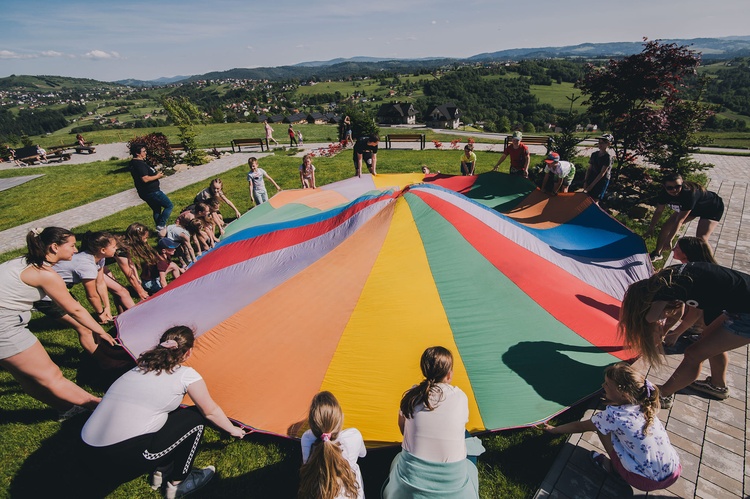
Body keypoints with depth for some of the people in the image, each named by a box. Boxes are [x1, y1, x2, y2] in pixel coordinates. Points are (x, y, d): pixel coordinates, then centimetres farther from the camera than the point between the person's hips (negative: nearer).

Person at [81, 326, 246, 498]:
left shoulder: (140, 367, 14)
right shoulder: (186, 375, -5)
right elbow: (211, 411, 8)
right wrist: (232, 429, 28)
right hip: (127, 456, -7)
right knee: (195, 418, 9)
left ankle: (162, 471, 28)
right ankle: (178, 483, 21)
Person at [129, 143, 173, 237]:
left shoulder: (133, 163, 12)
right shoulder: (139, 164, -20)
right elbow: (145, 179, -27)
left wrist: (156, 173, 11)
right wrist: (157, 176, -14)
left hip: (146, 192, 11)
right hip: (152, 191, -11)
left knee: (157, 210, 20)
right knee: (169, 205, -2)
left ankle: (160, 229, 27)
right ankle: (161, 226, -3)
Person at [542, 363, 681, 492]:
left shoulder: (612, 415, -20)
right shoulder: (644, 406, -4)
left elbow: (579, 426, -5)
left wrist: (553, 429, 8)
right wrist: (613, 403, 6)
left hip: (648, 482, -6)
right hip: (674, 472, 6)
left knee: (601, 428, -1)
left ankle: (615, 466, 13)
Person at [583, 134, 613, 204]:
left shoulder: (608, 157, -13)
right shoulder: (594, 154, 7)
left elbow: (602, 173, -16)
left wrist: (591, 185, -18)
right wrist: (585, 181, 1)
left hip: (602, 181, -6)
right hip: (592, 179, 6)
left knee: (595, 201, -8)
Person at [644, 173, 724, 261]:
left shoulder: (690, 194, -41)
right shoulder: (664, 194, -25)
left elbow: (679, 221, -38)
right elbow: (658, 212, -8)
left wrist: (668, 240, -35)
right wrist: (650, 229, -1)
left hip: (712, 208, -6)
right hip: (693, 207, 6)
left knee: (701, 239, -21)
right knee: (666, 226, -1)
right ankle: (657, 254, 17)